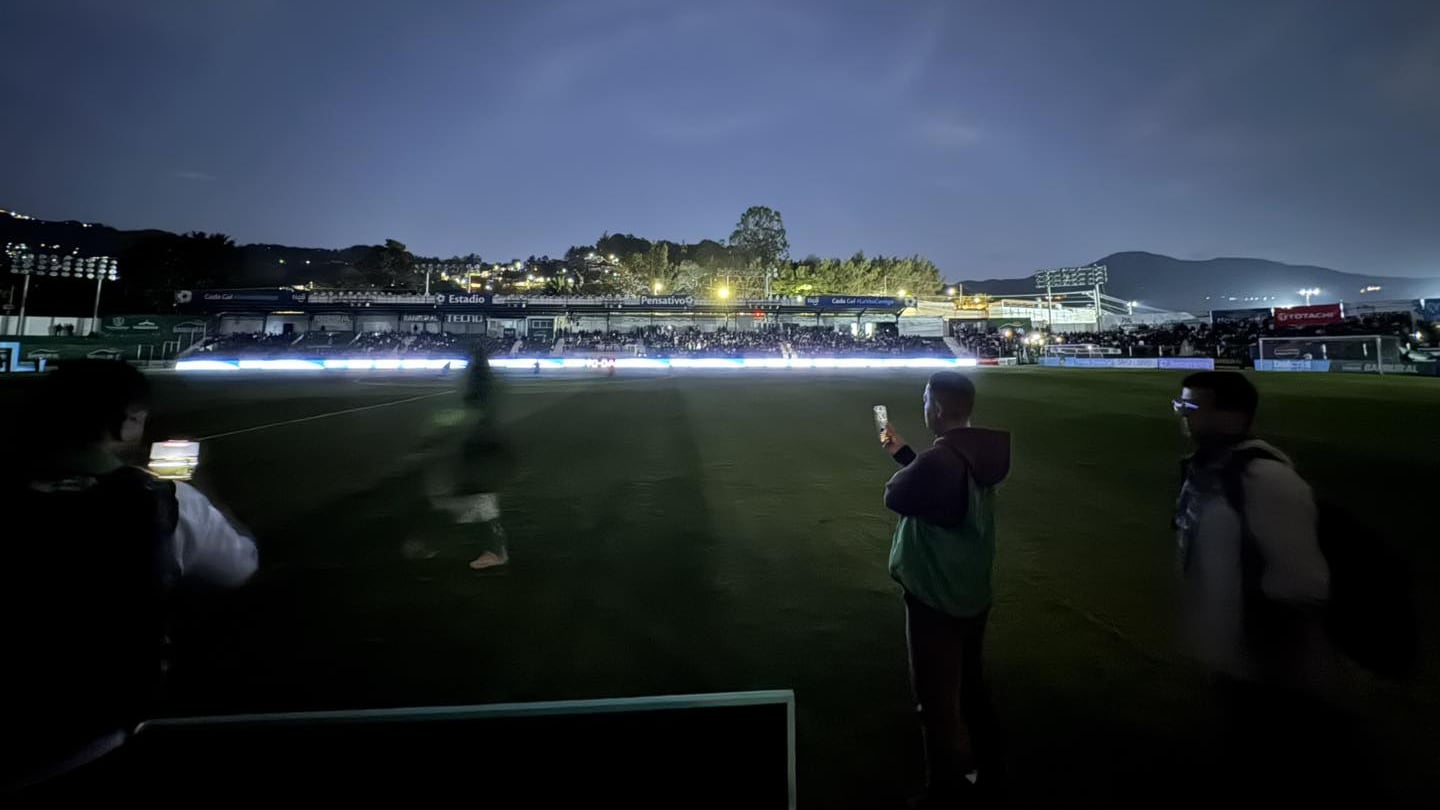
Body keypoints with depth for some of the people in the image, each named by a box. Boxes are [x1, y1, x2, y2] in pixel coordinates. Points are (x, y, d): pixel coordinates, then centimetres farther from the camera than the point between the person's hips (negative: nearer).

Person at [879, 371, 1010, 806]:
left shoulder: (939, 460, -30)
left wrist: (901, 465, 4)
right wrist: (903, 453, 20)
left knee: (938, 700, 8)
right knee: (970, 685, 25)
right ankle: (985, 766, 42)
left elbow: (895, 496, -14)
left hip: (935, 598, -9)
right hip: (973, 593, 9)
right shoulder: (978, 454, -1)